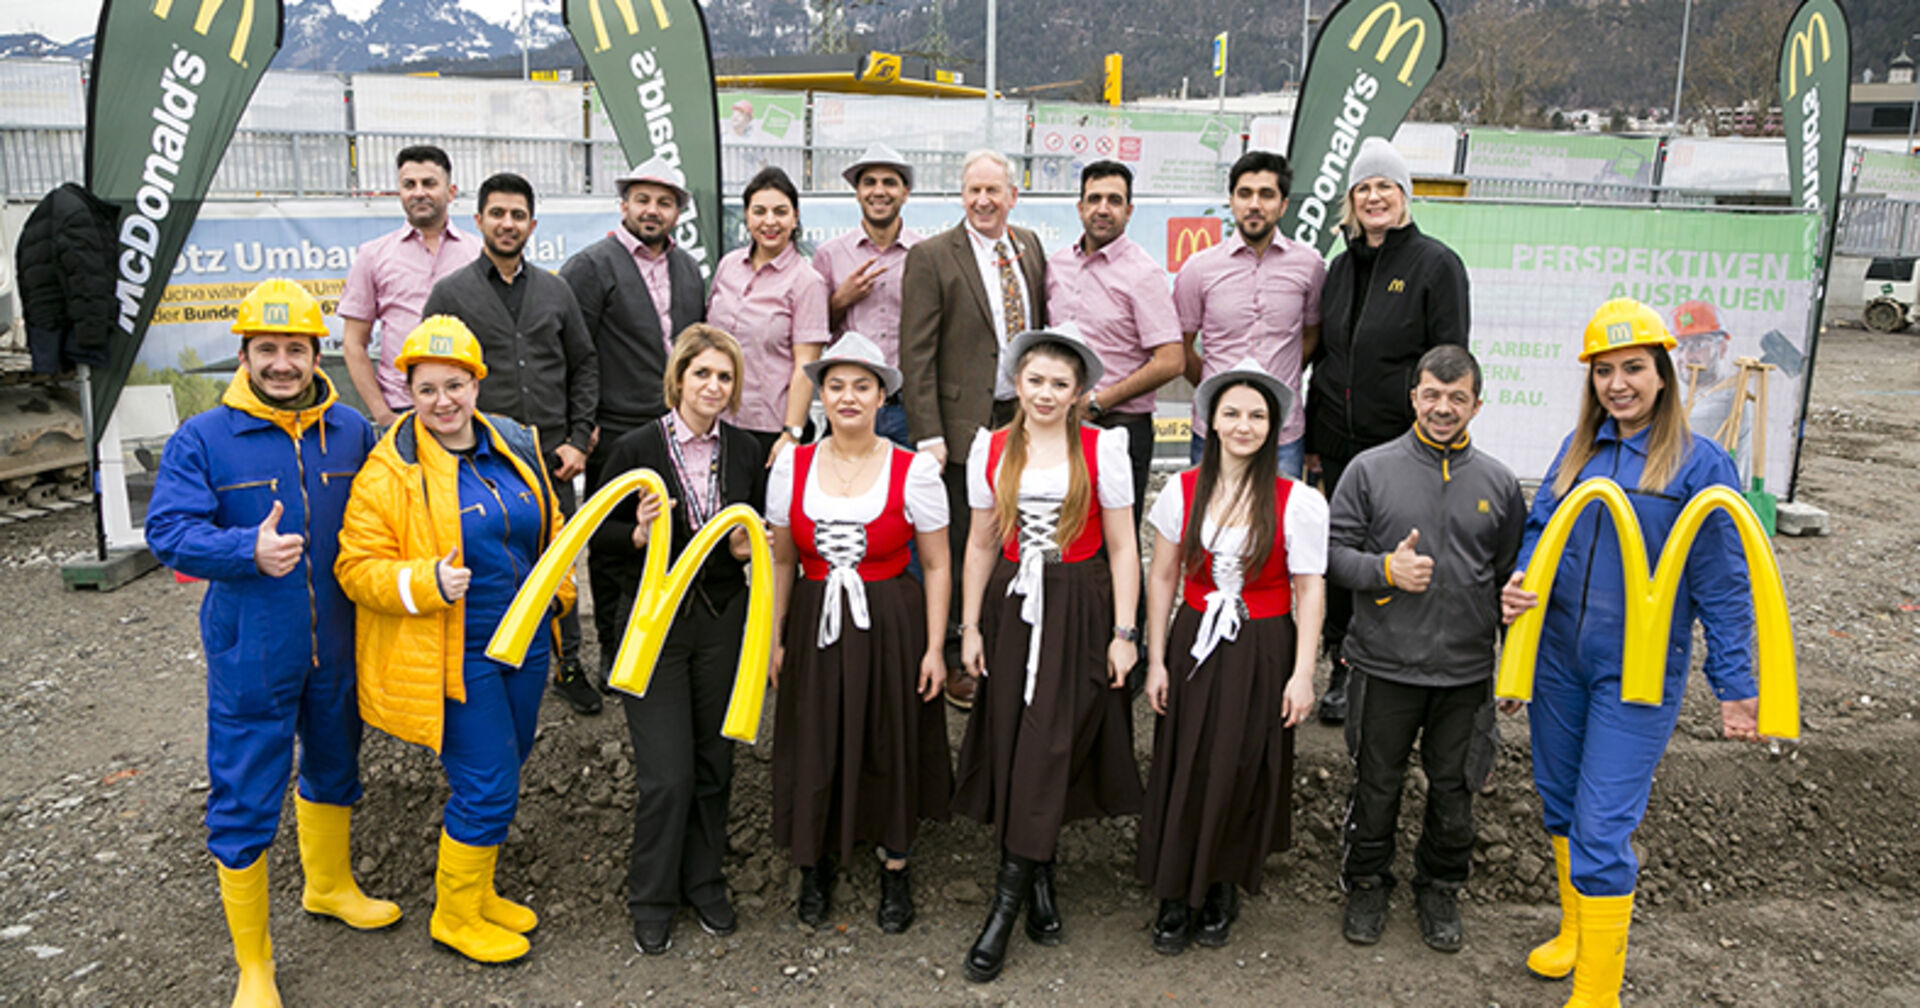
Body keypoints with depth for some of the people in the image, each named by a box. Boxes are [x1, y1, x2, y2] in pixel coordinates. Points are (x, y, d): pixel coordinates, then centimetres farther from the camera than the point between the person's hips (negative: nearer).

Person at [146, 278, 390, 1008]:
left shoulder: (351, 431, 0)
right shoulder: (202, 440, -10)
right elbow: (168, 529, -17)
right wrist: (250, 552, -33)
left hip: (337, 647, 4)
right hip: (250, 656, -4)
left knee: (334, 768, 24)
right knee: (244, 807, 2)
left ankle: (328, 886, 51)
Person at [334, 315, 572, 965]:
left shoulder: (515, 447, 5)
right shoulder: (390, 471, -13)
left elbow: (548, 528, 19)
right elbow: (357, 567, -13)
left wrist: (560, 596, 11)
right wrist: (428, 583, -27)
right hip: (453, 658, -6)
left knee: (499, 777, 18)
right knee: (487, 788, -3)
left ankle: (475, 892, 38)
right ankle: (454, 916, 19)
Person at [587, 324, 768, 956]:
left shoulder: (745, 451, 4)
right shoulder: (637, 448, -6)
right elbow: (599, 535, -1)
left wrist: (748, 547, -7)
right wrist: (639, 535, -20)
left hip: (723, 621, 3)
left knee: (715, 762, 11)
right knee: (667, 773, -3)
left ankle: (704, 882, 30)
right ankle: (651, 900, 18)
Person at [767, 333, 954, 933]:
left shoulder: (913, 471, -7)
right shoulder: (791, 468, 0)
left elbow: (937, 567, -3)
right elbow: (781, 562, 7)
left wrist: (935, 647, -6)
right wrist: (774, 637, 5)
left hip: (891, 628, -2)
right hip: (815, 627, 2)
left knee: (893, 745, 9)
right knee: (814, 746, 9)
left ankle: (895, 870, 30)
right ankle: (816, 866, 32)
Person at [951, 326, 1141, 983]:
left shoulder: (1101, 448, -2)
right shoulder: (992, 449, 6)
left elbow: (1122, 547, -1)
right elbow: (982, 543, 10)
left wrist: (1124, 632, -6)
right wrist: (970, 627, 6)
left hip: (1081, 611, -3)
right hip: (1012, 607, 3)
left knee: (1049, 745, -6)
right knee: (1012, 746, 2)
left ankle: (1008, 899, 3)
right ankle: (1039, 878, 20)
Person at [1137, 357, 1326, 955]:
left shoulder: (1296, 502, -8)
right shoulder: (1182, 491, -1)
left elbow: (1309, 591, -6)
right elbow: (1162, 578, 4)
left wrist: (1302, 674, -9)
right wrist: (1156, 659, 2)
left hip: (1262, 653, -2)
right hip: (1194, 647, 2)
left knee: (1241, 776, 6)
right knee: (1183, 772, 6)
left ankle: (1223, 889, 28)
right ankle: (1176, 895, 21)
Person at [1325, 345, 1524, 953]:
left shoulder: (1498, 482, 5)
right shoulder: (1370, 470, -2)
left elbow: (1513, 577, 11)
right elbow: (1332, 551, -1)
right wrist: (1385, 570, -20)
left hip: (1467, 672, 2)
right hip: (1385, 667, -2)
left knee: (1454, 790, 13)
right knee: (1377, 784, 10)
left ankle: (1440, 890, 35)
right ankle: (1367, 885, 31)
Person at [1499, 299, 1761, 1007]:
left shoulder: (1700, 465, -9)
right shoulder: (1579, 448, 5)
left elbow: (1721, 586, -6)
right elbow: (1539, 523, 11)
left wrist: (1735, 687, -4)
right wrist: (1518, 581, -11)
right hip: (1558, 659, 5)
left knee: (1603, 828, -5)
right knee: (1560, 803, 18)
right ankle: (1575, 928, 41)